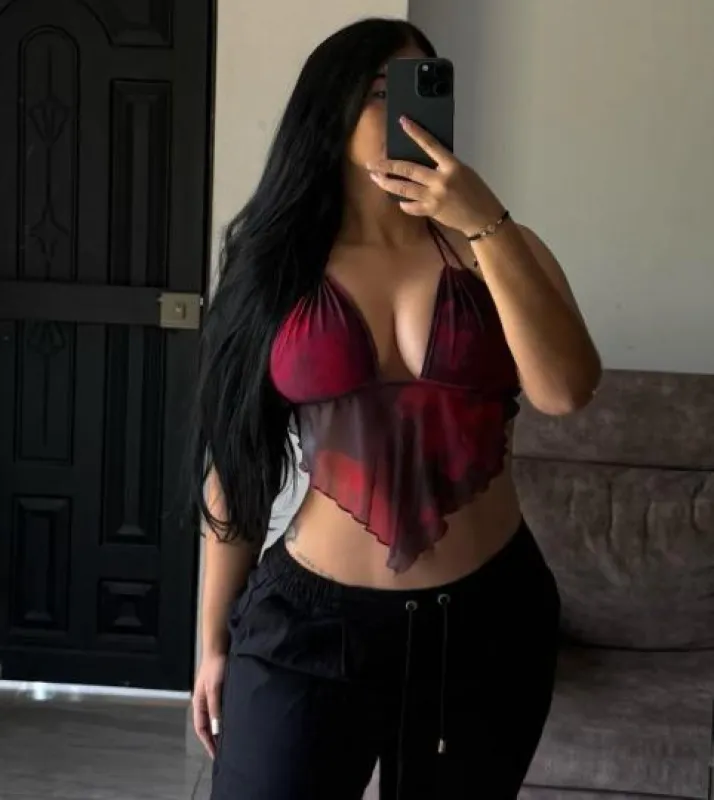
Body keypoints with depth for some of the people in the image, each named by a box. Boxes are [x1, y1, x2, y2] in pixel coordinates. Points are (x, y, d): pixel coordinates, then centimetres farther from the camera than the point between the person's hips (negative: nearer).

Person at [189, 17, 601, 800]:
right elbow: (237, 468, 4)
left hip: (485, 619, 1)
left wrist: (486, 225, -19)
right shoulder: (278, 267, 0)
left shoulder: (498, 251, 1)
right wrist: (214, 640, 6)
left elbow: (565, 390, -16)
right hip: (311, 620, -1)